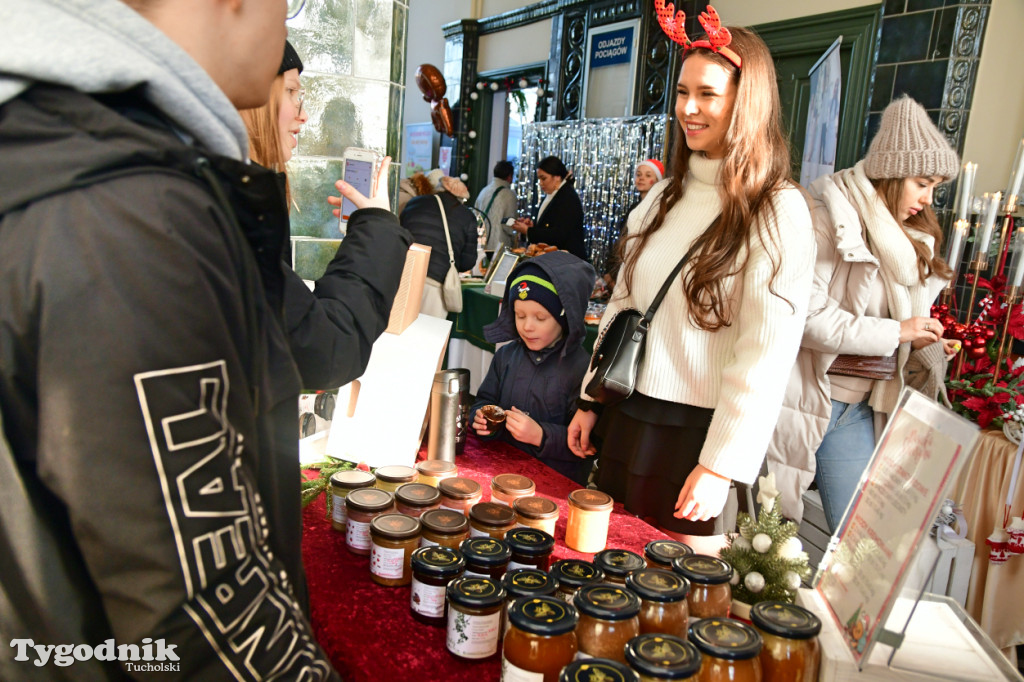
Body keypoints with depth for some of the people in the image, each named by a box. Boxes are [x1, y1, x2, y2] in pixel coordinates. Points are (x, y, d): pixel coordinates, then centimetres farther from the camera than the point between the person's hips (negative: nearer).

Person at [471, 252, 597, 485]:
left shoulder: (582, 369, -10)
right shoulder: (506, 355, 10)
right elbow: (486, 400, 21)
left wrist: (541, 436, -21)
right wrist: (481, 417, 0)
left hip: (558, 481, -5)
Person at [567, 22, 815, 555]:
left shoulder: (778, 212, -11)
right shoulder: (666, 194, 9)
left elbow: (765, 355, -15)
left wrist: (720, 465, -17)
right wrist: (591, 399, 11)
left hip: (696, 430, -5)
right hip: (626, 412, 6)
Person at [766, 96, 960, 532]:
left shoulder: (905, 238, 14)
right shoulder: (828, 218, -13)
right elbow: (805, 315, -23)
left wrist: (921, 342, 2)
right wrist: (894, 332, -16)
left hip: (858, 412, 8)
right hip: (803, 402, -7)